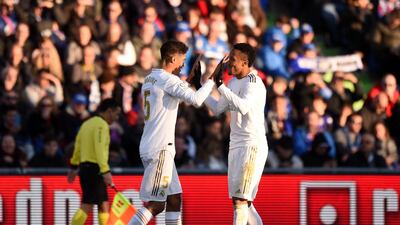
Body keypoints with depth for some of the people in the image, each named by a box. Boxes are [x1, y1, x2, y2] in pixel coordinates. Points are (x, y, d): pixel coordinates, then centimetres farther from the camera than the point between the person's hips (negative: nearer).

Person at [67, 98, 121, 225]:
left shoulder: (88, 123, 17)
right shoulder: (102, 125, -12)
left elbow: (78, 146, 20)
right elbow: (100, 150, -22)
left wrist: (74, 167, 25)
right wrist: (106, 171, -27)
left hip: (84, 166, 10)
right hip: (94, 168, -10)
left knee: (104, 205, 12)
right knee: (87, 206, -10)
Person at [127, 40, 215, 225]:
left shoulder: (150, 79, 16)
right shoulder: (167, 79, -13)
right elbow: (196, 99, -22)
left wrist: (190, 79, 28)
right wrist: (212, 79, -10)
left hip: (150, 146, 10)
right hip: (160, 149, -10)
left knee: (174, 199, 11)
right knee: (155, 205, -9)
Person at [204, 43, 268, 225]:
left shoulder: (254, 82, -14)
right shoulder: (234, 82, 13)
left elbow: (243, 107, -31)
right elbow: (217, 108, 22)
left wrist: (220, 85, -31)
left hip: (252, 146, -9)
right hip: (235, 146, 9)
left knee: (240, 200, -14)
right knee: (242, 201, 11)